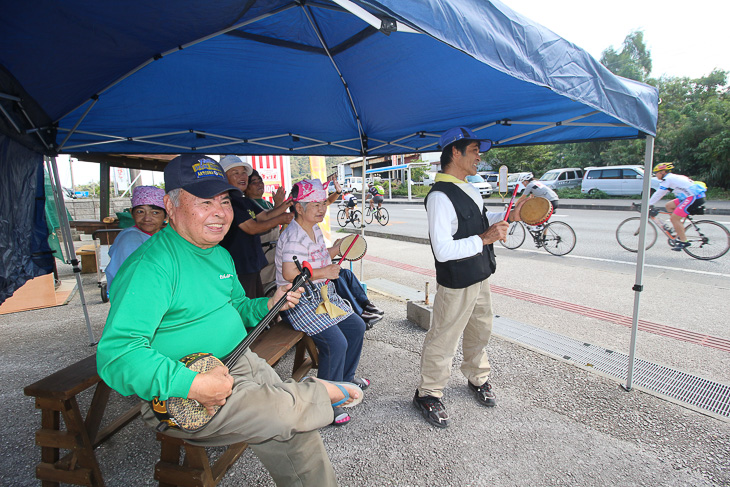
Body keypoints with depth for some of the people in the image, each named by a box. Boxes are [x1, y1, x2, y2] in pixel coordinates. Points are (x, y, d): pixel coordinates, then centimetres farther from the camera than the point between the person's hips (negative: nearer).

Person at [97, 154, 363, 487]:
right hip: (178, 398, -8)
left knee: (298, 436, 1)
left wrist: (268, 305, 1)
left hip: (240, 363, 8)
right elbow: (116, 353, -28)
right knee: (285, 412, -20)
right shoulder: (151, 265, -22)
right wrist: (192, 384, -35)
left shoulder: (221, 256, 9)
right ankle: (322, 392, 11)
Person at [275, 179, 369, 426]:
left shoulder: (316, 231, 11)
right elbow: (290, 273, -30)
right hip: (299, 301, -10)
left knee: (356, 326, 12)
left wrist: (334, 251, 9)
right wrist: (324, 272, -23)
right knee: (336, 342, -21)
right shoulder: (293, 237, -20)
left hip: (323, 295, 10)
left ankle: (345, 378, 33)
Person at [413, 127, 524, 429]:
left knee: (480, 330, 24)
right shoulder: (440, 196, -23)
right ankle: (428, 394, 26)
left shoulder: (468, 188, 9)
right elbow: (443, 251, -29)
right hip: (456, 284, -9)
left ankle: (478, 378, 48)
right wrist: (485, 239, -25)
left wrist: (509, 216, 11)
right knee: (444, 339, 4)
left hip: (480, 276, 10)